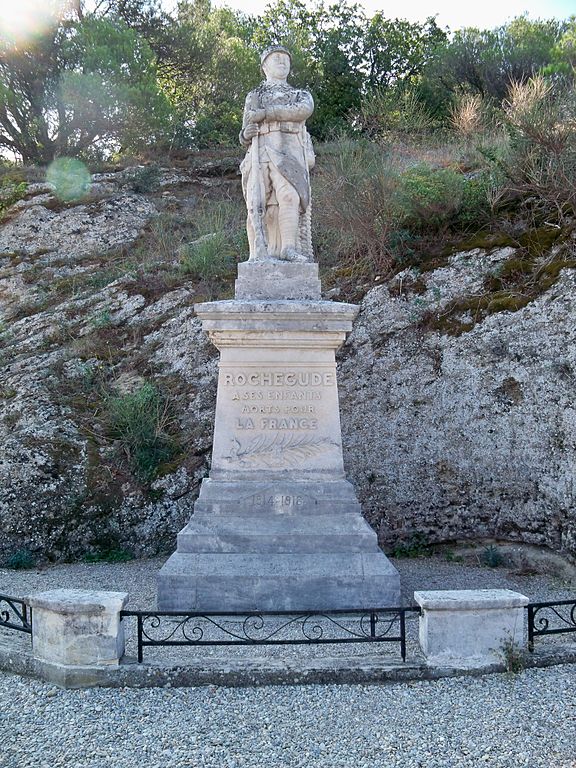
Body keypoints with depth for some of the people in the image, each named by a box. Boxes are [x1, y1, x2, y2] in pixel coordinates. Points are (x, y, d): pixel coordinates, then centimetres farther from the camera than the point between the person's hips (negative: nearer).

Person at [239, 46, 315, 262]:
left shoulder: (302, 96, 23)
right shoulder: (254, 97, 25)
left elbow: (304, 110, -4)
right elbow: (246, 138, 19)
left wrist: (265, 113, -8)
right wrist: (246, 134, -8)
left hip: (290, 157, -1)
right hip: (261, 154, 1)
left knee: (289, 196, -24)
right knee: (258, 205, -13)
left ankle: (289, 249, -28)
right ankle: (259, 255, -15)